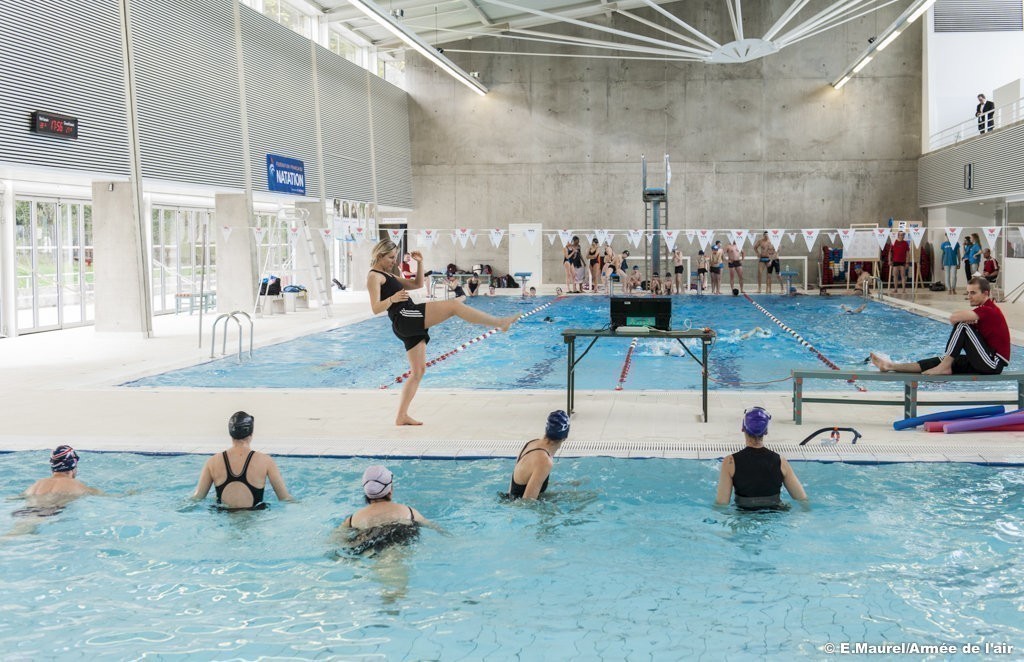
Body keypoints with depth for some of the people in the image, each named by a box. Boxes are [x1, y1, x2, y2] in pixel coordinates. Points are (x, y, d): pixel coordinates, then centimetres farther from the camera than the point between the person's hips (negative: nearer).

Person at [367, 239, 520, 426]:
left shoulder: (388, 276, 26)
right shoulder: (374, 276, -2)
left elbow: (417, 284, 27)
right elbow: (376, 308, -13)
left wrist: (420, 263, 14)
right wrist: (392, 299, -29)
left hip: (409, 325, 10)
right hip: (404, 318, -10)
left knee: (418, 371, 10)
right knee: (454, 304, -14)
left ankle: (401, 416, 10)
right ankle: (500, 322, -13)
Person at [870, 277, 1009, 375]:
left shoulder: (988, 310, -17)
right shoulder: (984, 309, 17)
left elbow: (954, 318, -27)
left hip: (993, 363, -9)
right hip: (988, 360, 9)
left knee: (962, 326, -18)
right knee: (943, 360, 0)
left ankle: (945, 366, -15)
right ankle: (891, 366, -5)